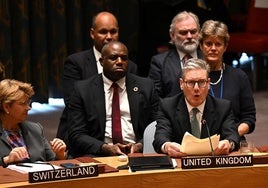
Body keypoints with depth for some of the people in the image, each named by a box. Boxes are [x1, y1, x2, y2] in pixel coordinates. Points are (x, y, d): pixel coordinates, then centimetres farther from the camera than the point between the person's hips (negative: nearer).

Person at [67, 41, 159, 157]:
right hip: (98, 155, 0)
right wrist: (105, 148, -16)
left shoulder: (146, 86, 12)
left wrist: (139, 146, -11)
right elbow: (76, 135, 1)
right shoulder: (82, 90, 7)